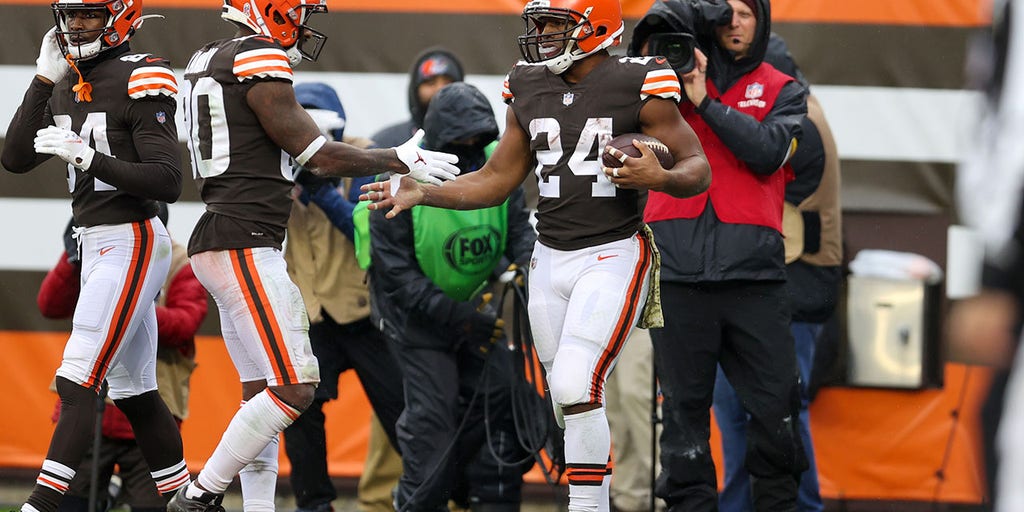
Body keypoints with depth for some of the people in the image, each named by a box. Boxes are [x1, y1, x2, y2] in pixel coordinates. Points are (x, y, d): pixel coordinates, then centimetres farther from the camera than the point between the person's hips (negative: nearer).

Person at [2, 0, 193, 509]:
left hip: (132, 242, -9)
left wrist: (88, 158, -25)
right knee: (132, 391, 13)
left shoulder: (140, 81, -13)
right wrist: (45, 79, 1)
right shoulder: (65, 85, 11)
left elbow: (167, 182, -18)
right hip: (94, 243, 9)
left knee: (78, 380, -14)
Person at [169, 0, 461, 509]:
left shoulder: (207, 61, 16)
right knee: (293, 389, -9)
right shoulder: (260, 63, -12)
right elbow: (320, 157, -9)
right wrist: (400, 160, 2)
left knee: (261, 392, 10)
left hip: (215, 241, 10)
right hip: (245, 247, -10)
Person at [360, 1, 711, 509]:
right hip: (550, 257, 6)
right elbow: (496, 181, 16)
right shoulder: (530, 91, 8)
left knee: (576, 386, -18)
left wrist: (658, 177, -26)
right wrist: (421, 193, 5)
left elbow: (698, 170, -5)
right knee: (568, 396, 9)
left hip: (612, 256, -6)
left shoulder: (637, 87, -10)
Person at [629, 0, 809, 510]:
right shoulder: (679, 68, 15)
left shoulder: (782, 91, 14)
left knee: (775, 406, 0)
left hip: (754, 271, 0)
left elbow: (766, 152, -4)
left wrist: (705, 101, -8)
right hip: (679, 269, 0)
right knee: (684, 405, 1)